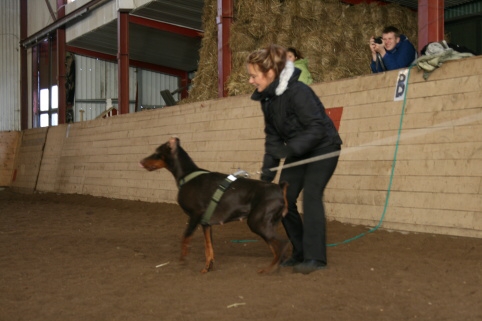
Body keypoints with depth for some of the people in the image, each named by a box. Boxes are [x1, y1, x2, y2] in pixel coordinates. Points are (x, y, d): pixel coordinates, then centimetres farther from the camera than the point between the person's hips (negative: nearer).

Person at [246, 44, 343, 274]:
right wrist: (267, 169, -3)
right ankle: (300, 253, 13)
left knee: (311, 195, -21)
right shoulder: (266, 97, -3)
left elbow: (317, 128, -29)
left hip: (323, 148, -8)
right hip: (297, 152, 8)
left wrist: (290, 149, -38)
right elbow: (272, 136, 3)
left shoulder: (297, 92, -28)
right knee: (284, 199, 0)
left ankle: (315, 257, -19)